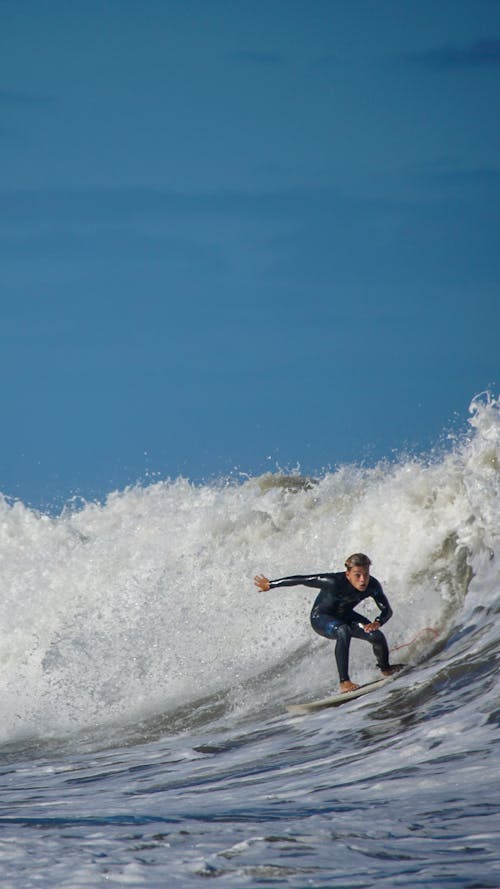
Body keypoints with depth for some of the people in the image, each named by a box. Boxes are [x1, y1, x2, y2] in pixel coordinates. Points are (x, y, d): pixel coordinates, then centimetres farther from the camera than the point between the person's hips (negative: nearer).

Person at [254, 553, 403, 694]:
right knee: (343, 631, -37)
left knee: (377, 636, -16)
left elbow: (387, 610, -15)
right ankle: (344, 682, -34)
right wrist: (271, 585, -20)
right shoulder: (335, 582, -36)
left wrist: (377, 623, -39)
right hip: (321, 618, -5)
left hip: (345, 616, 5)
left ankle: (385, 669, 18)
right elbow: (301, 580, -28)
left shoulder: (372, 585, -24)